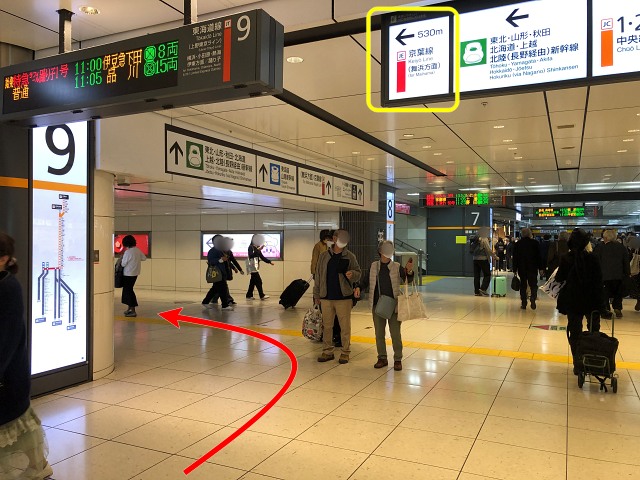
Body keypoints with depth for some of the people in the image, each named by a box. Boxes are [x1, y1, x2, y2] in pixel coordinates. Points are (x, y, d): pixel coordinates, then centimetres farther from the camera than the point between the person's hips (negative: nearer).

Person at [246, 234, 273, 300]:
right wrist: (258, 250, -33)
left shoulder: (257, 248, 15)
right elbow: (251, 255, -25)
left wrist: (269, 261, 9)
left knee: (253, 282, 10)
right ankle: (262, 295, -9)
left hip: (256, 267, 9)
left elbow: (262, 257, 17)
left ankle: (249, 295, 15)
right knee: (258, 281, -10)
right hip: (252, 267, -9)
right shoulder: (251, 247, -9)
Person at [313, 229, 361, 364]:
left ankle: (345, 352, 15)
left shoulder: (350, 256, 0)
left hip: (344, 297, -2)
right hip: (326, 297, 2)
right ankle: (328, 351, 21)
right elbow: (318, 276, 8)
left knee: (345, 327, 3)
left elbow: (358, 273, 2)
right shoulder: (324, 256, 4)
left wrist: (352, 274, -22)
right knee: (327, 326, 9)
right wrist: (316, 294, 7)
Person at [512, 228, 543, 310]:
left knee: (523, 285, 8)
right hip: (533, 268, -1)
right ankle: (533, 300, -13)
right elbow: (539, 256, -1)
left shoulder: (517, 244, 1)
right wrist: (540, 268, 3)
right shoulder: (535, 243, -2)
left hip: (522, 268, 1)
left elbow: (515, 258, 3)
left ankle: (524, 304, 6)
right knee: (533, 285, 7)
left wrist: (515, 269, 7)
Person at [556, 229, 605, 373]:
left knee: (574, 333, 8)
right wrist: (600, 302, -1)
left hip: (572, 302, 0)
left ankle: (577, 365, 10)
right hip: (591, 300, 0)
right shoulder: (593, 258, -9)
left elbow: (559, 278, -1)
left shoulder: (565, 259, -9)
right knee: (594, 332, 16)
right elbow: (599, 281, -6)